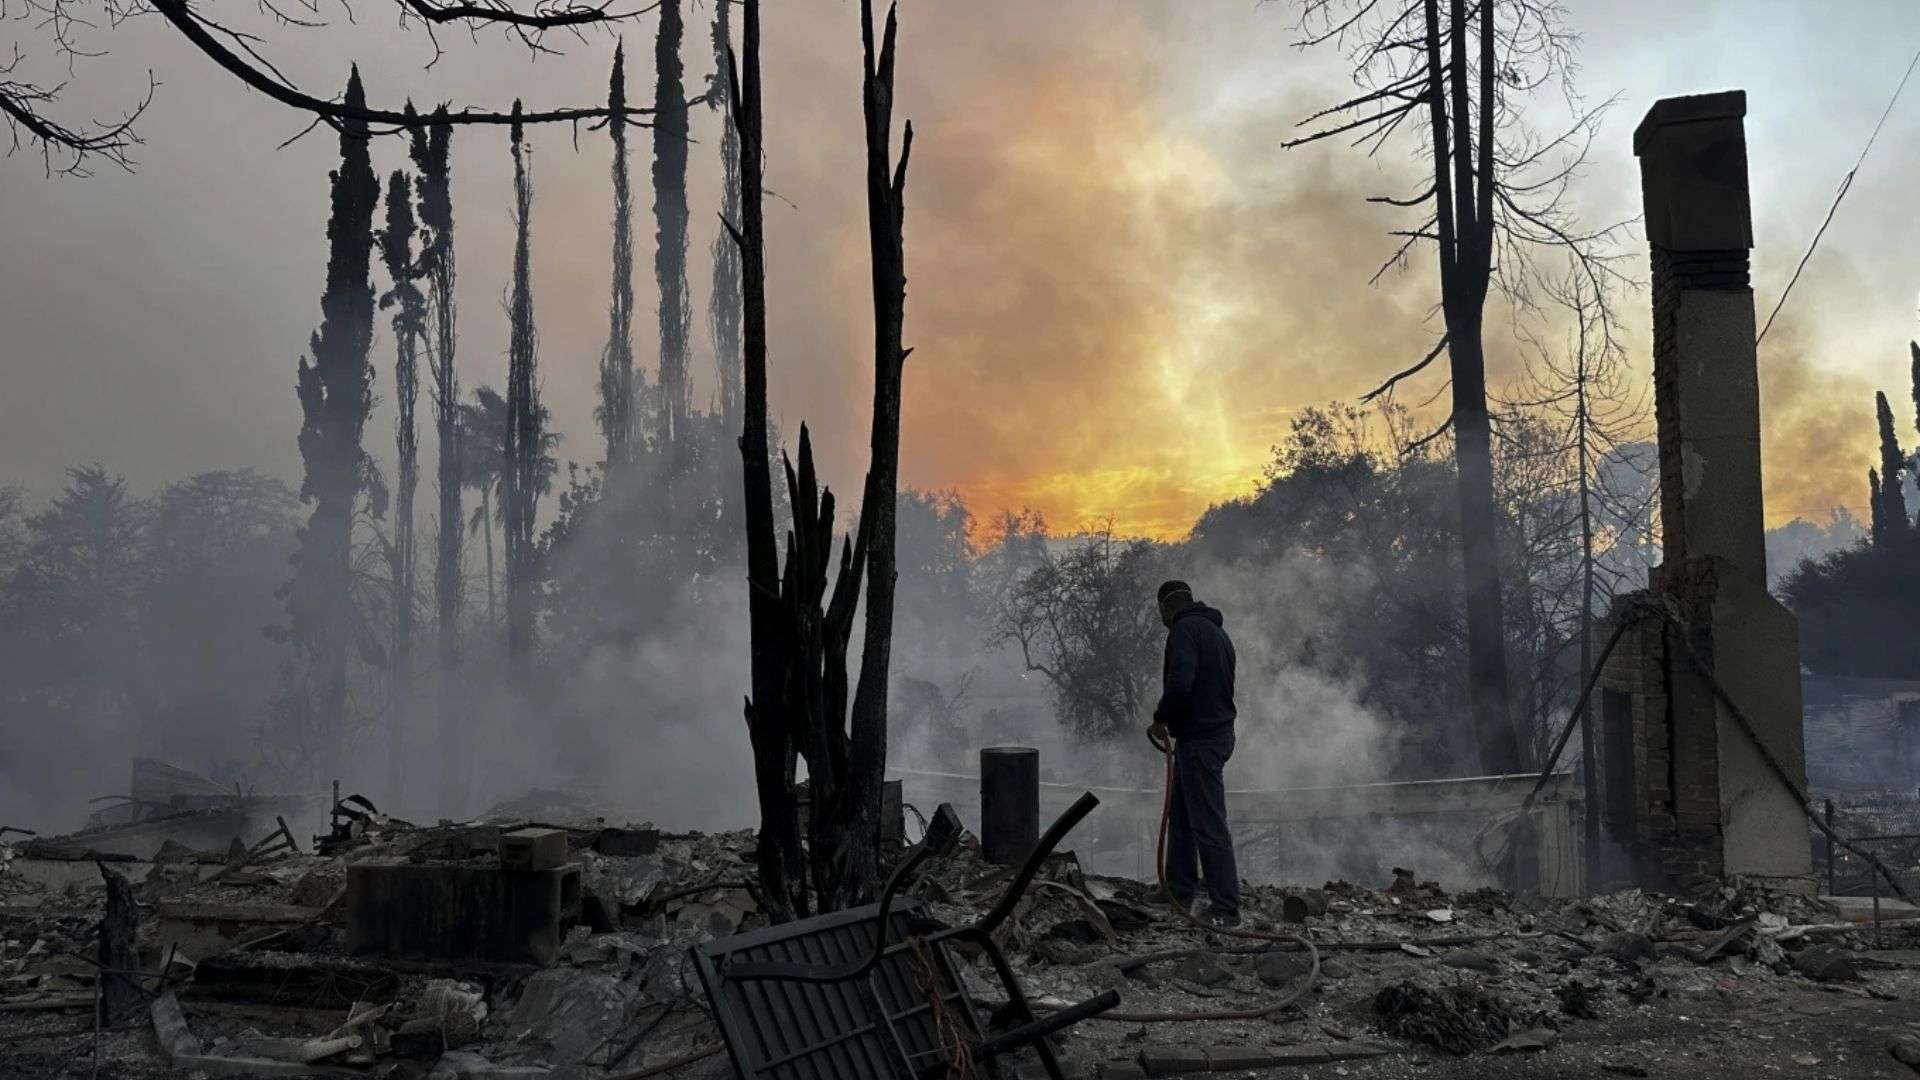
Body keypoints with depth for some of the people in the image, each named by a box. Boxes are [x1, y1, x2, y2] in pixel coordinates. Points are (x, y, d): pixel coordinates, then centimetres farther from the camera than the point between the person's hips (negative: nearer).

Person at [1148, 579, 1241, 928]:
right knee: (1181, 819, 18)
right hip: (1217, 732, 10)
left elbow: (1179, 683, -26)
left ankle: (1226, 909, -5)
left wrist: (1160, 718, -10)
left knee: (1209, 826, -7)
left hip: (1199, 741, -10)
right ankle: (1179, 896, 24)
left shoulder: (1184, 629, -13)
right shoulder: (1217, 631, 19)